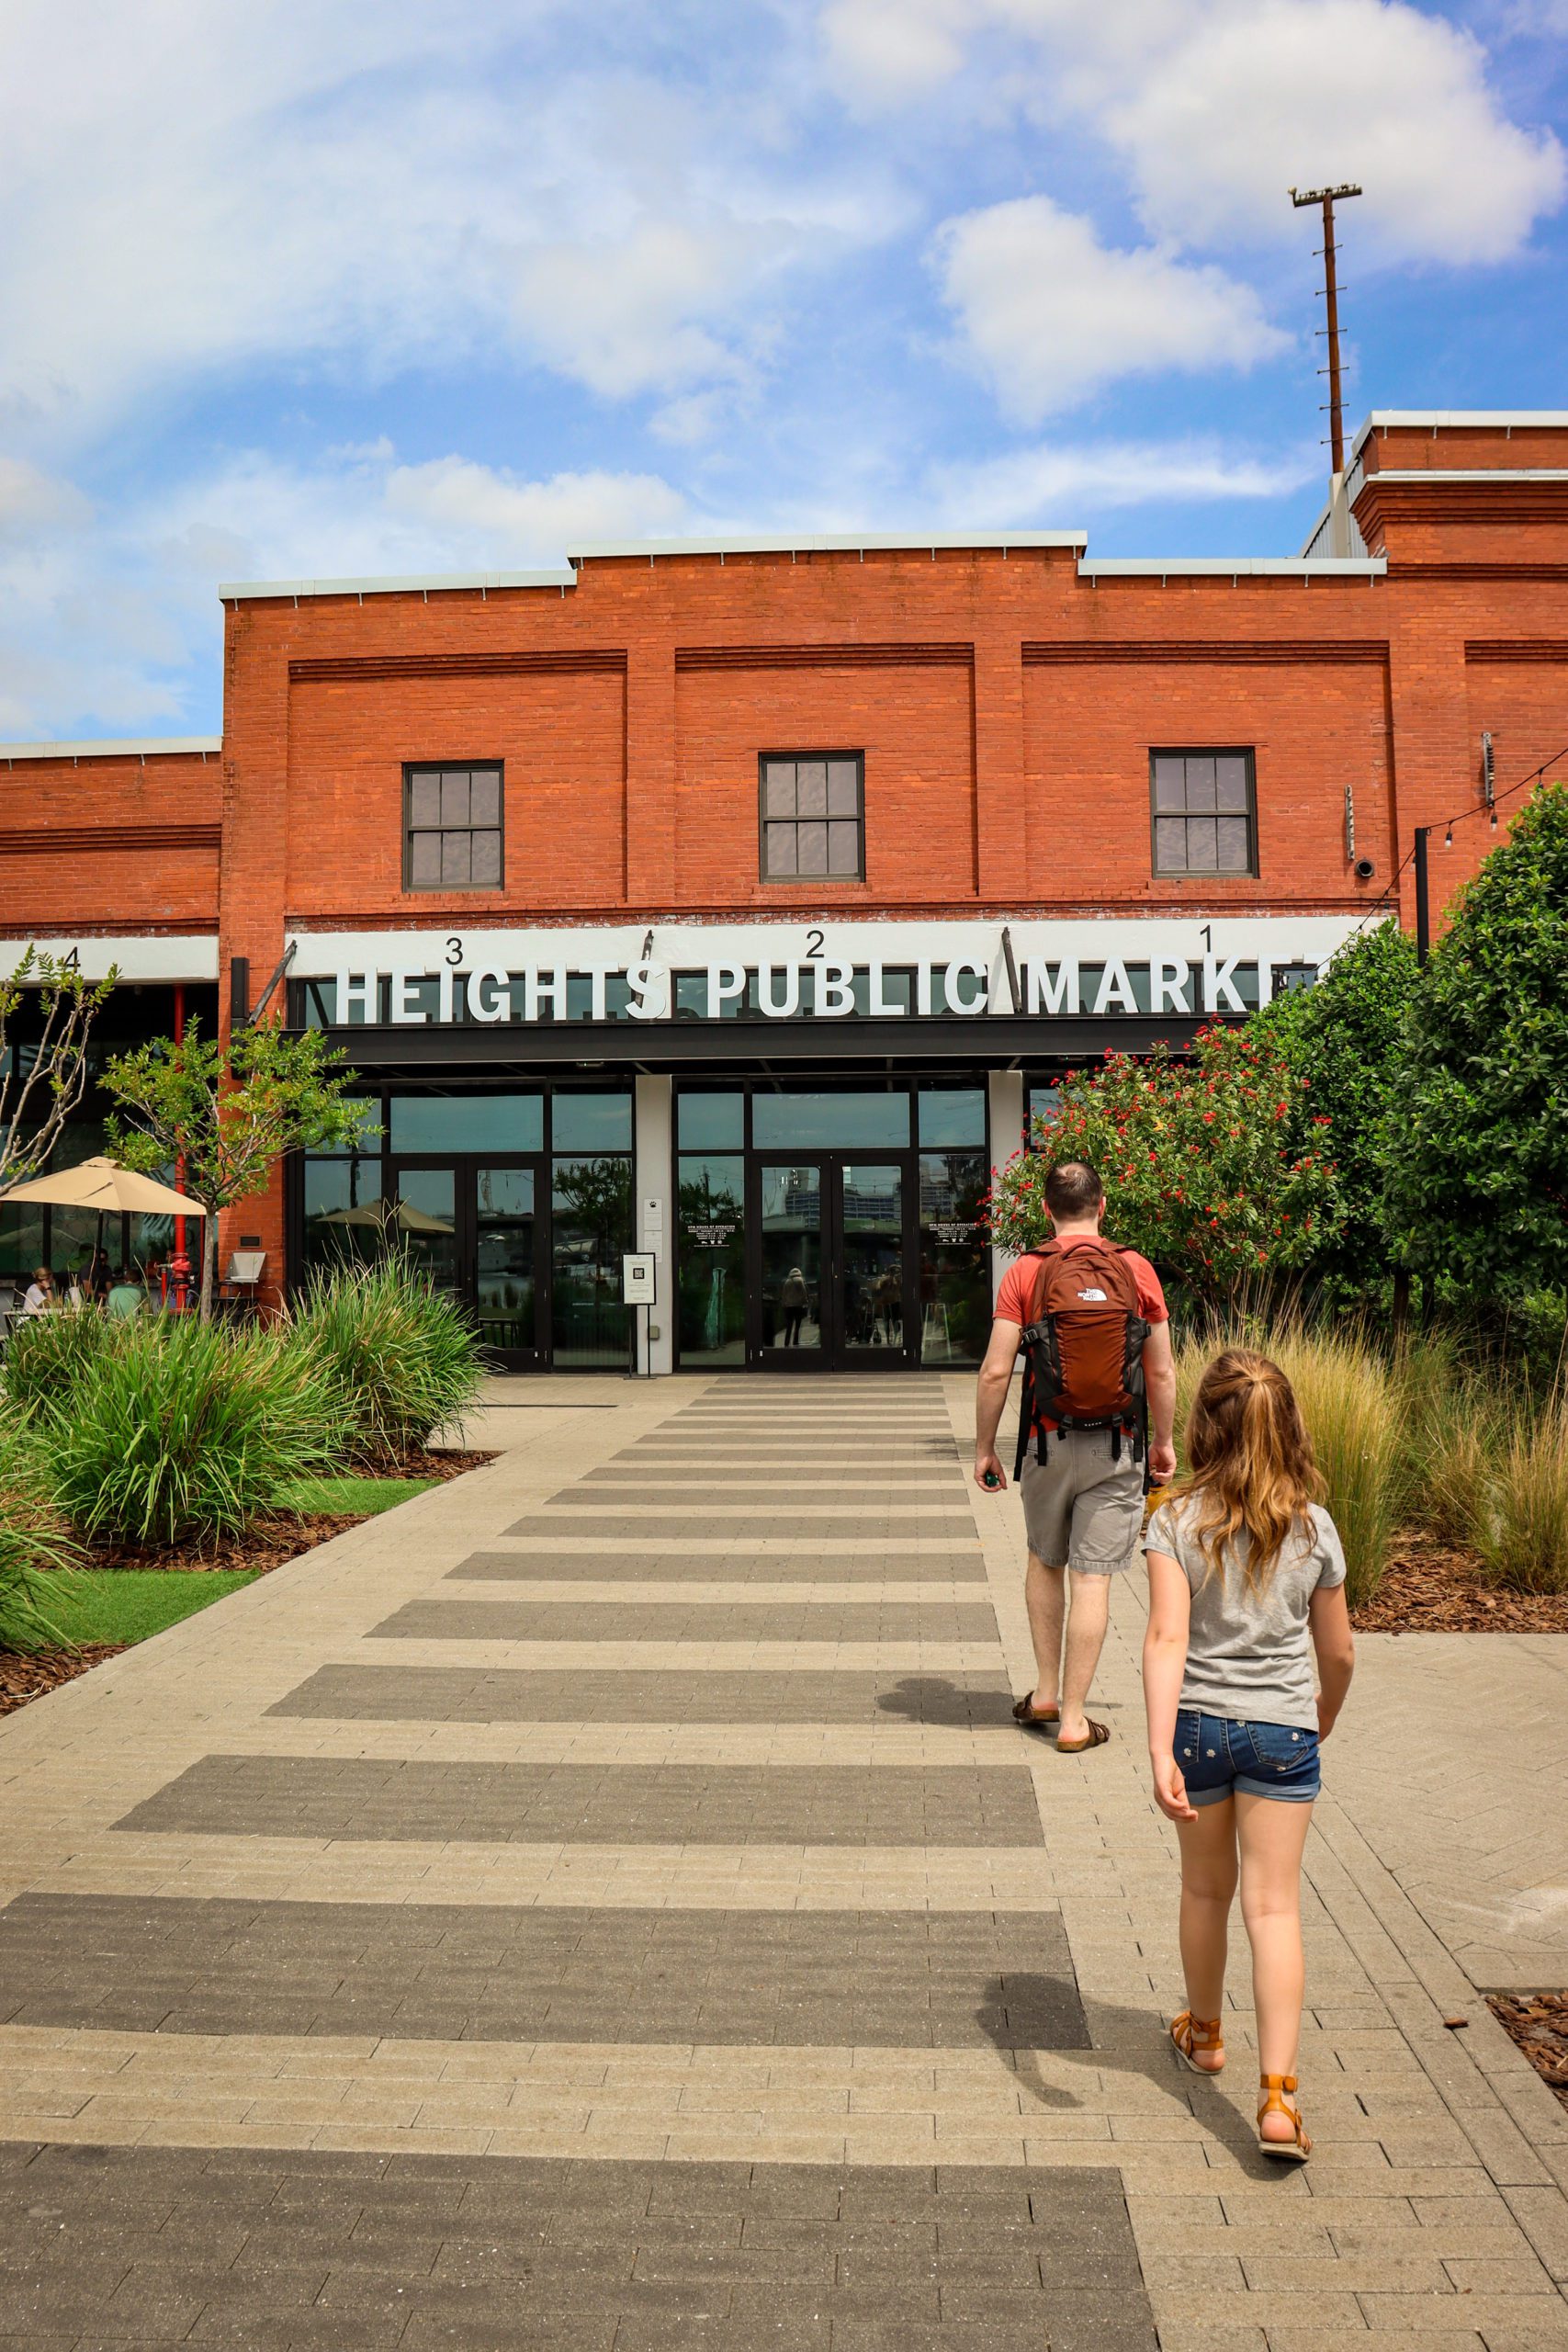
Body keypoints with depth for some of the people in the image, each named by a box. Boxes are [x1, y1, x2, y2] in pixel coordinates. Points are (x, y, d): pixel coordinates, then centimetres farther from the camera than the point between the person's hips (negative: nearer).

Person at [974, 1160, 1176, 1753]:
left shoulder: (1025, 1272, -4)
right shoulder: (1136, 1270, 0)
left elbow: (995, 1371, -6)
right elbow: (1161, 1373, 3)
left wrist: (985, 1447, 4)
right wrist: (1164, 1441, 17)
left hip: (1048, 1441, 0)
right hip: (1116, 1447, 0)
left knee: (1045, 1562, 20)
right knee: (1092, 1578, 2)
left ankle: (1045, 1694, 25)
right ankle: (1073, 1719, 8)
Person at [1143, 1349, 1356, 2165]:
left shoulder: (1177, 1521, -12)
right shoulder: (1313, 1527, -5)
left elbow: (1167, 1638, -21)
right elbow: (1339, 1651, 5)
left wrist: (1160, 1750, -23)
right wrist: (1329, 1710, 24)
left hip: (1198, 1722, 0)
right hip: (1283, 1729, 0)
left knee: (1206, 1888, 19)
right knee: (1274, 1905, 5)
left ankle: (1204, 2032, 41)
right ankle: (1277, 2094, -1)